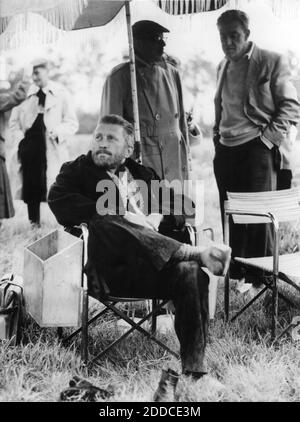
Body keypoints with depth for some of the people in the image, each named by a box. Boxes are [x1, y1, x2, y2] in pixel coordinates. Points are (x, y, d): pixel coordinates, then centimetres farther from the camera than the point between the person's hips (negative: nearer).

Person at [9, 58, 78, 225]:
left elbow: (72, 123, 0)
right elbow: (14, 120, 17)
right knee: (31, 190, 5)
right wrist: (19, 138, 2)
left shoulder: (61, 94, 3)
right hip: (29, 148, 3)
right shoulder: (26, 93, 11)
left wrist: (57, 133, -16)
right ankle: (34, 225, 15)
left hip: (52, 149, -3)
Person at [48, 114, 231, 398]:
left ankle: (193, 371, -29)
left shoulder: (145, 175, 28)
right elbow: (59, 201, -4)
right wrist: (120, 216, -12)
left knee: (190, 273, -29)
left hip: (153, 270, 3)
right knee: (105, 225, -34)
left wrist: (158, 218, -1)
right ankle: (196, 253, -29)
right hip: (108, 271, -2)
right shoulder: (77, 170, 18)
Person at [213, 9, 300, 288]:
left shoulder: (272, 62, -3)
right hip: (225, 151, 6)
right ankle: (234, 274, 18)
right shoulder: (223, 67, 16)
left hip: (256, 150, -6)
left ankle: (261, 280, 7)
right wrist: (217, 135, 14)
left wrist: (268, 137, -12)